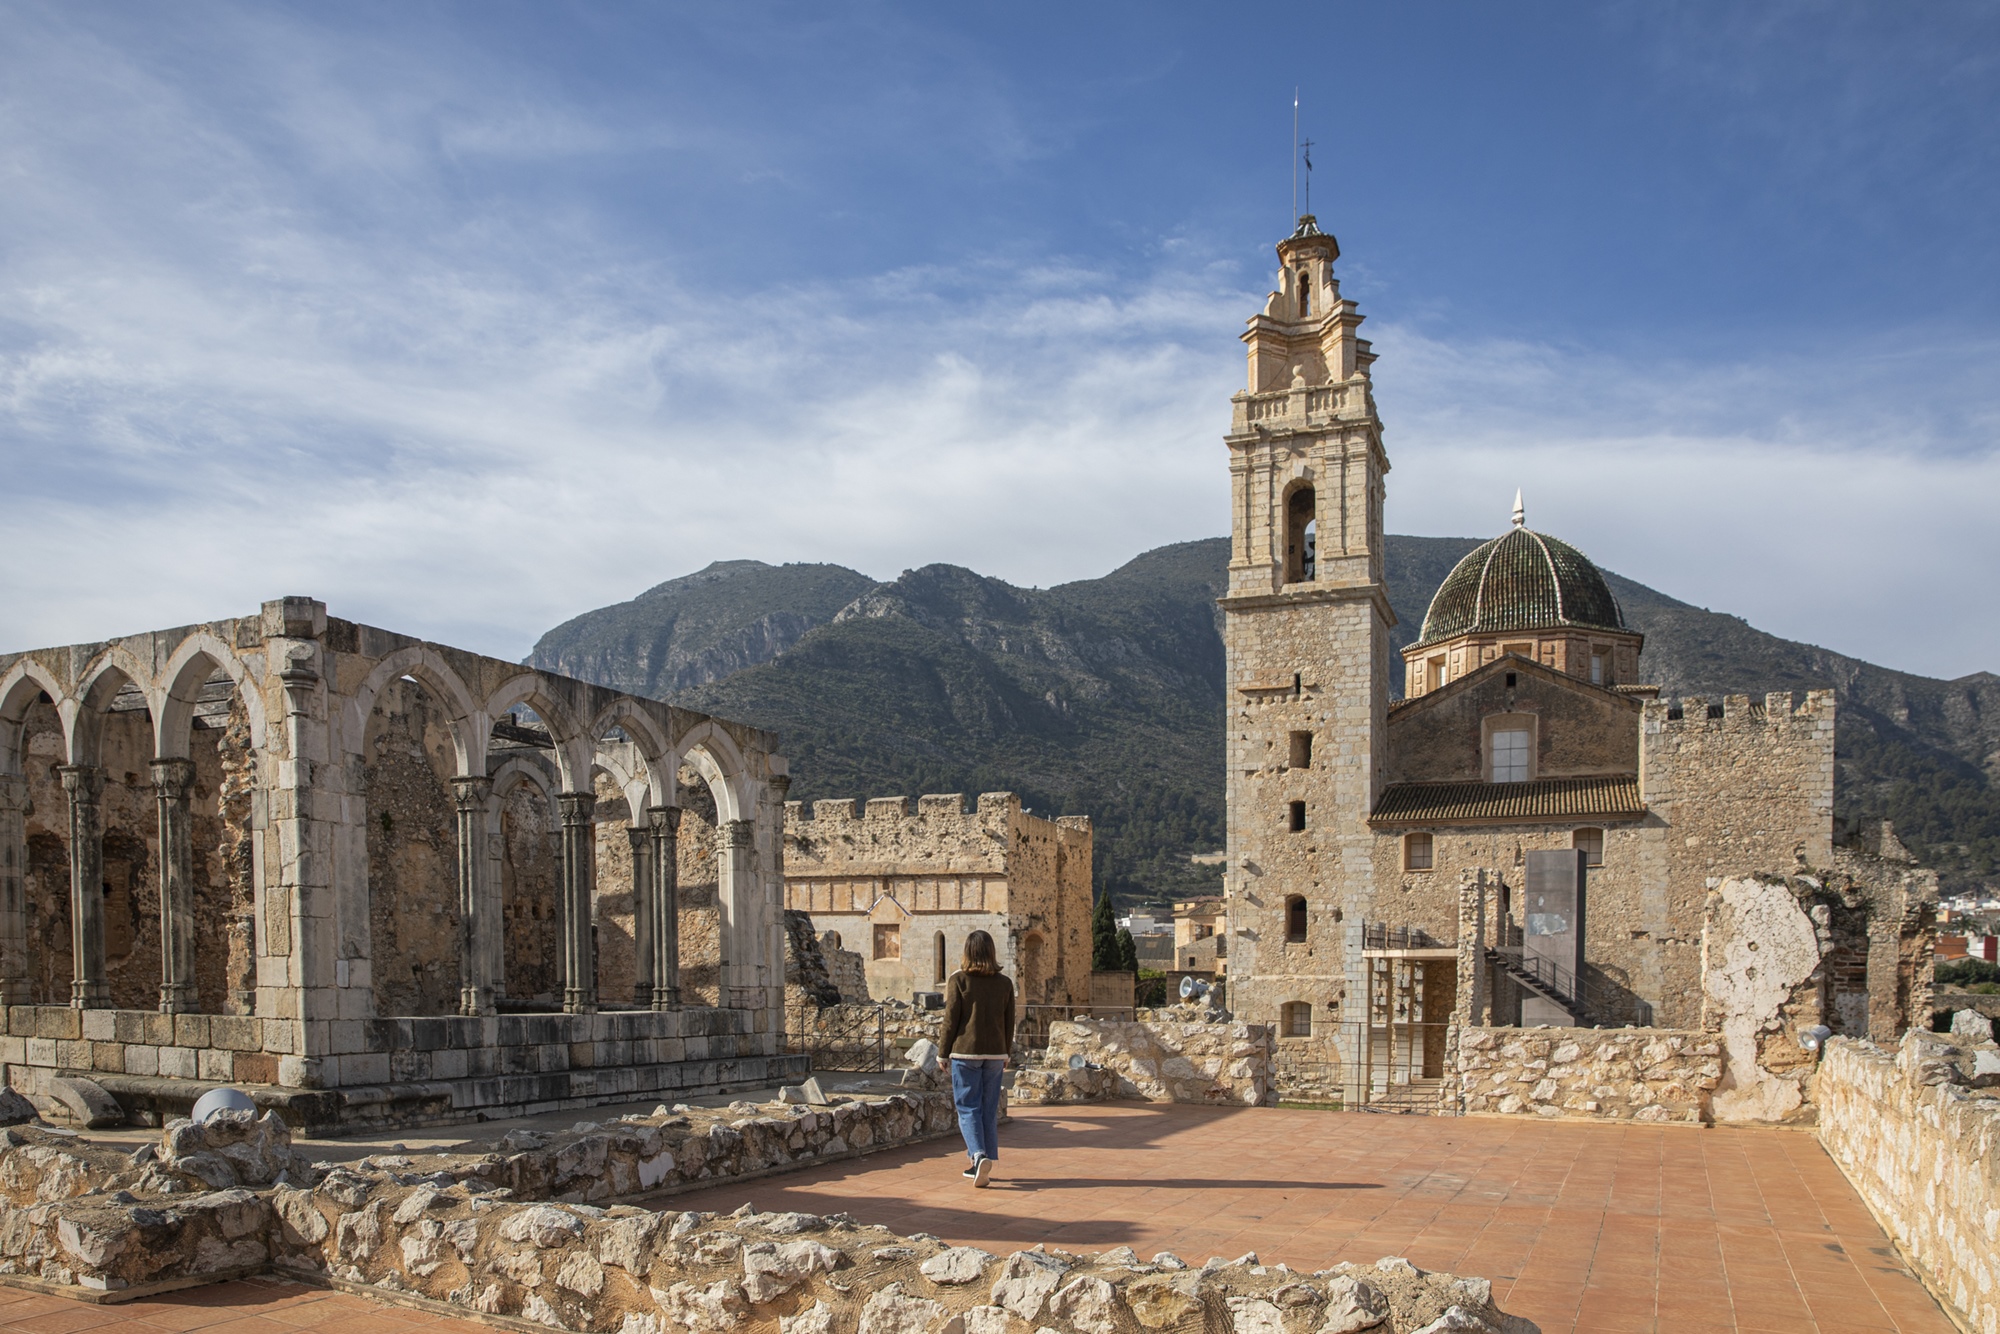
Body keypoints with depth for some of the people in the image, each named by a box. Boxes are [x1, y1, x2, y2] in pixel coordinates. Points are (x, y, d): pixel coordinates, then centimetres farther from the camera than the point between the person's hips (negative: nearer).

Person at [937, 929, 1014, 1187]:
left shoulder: (959, 980, -7)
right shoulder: (1004, 983, 3)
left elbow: (951, 1020, -6)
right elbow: (1009, 1022, 8)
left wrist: (944, 1051, 3)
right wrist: (1006, 1053, 19)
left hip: (965, 1052, -3)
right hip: (995, 1053, 3)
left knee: (968, 1107, 2)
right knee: (989, 1109, 10)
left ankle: (979, 1155, -17)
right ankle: (984, 1166, 14)